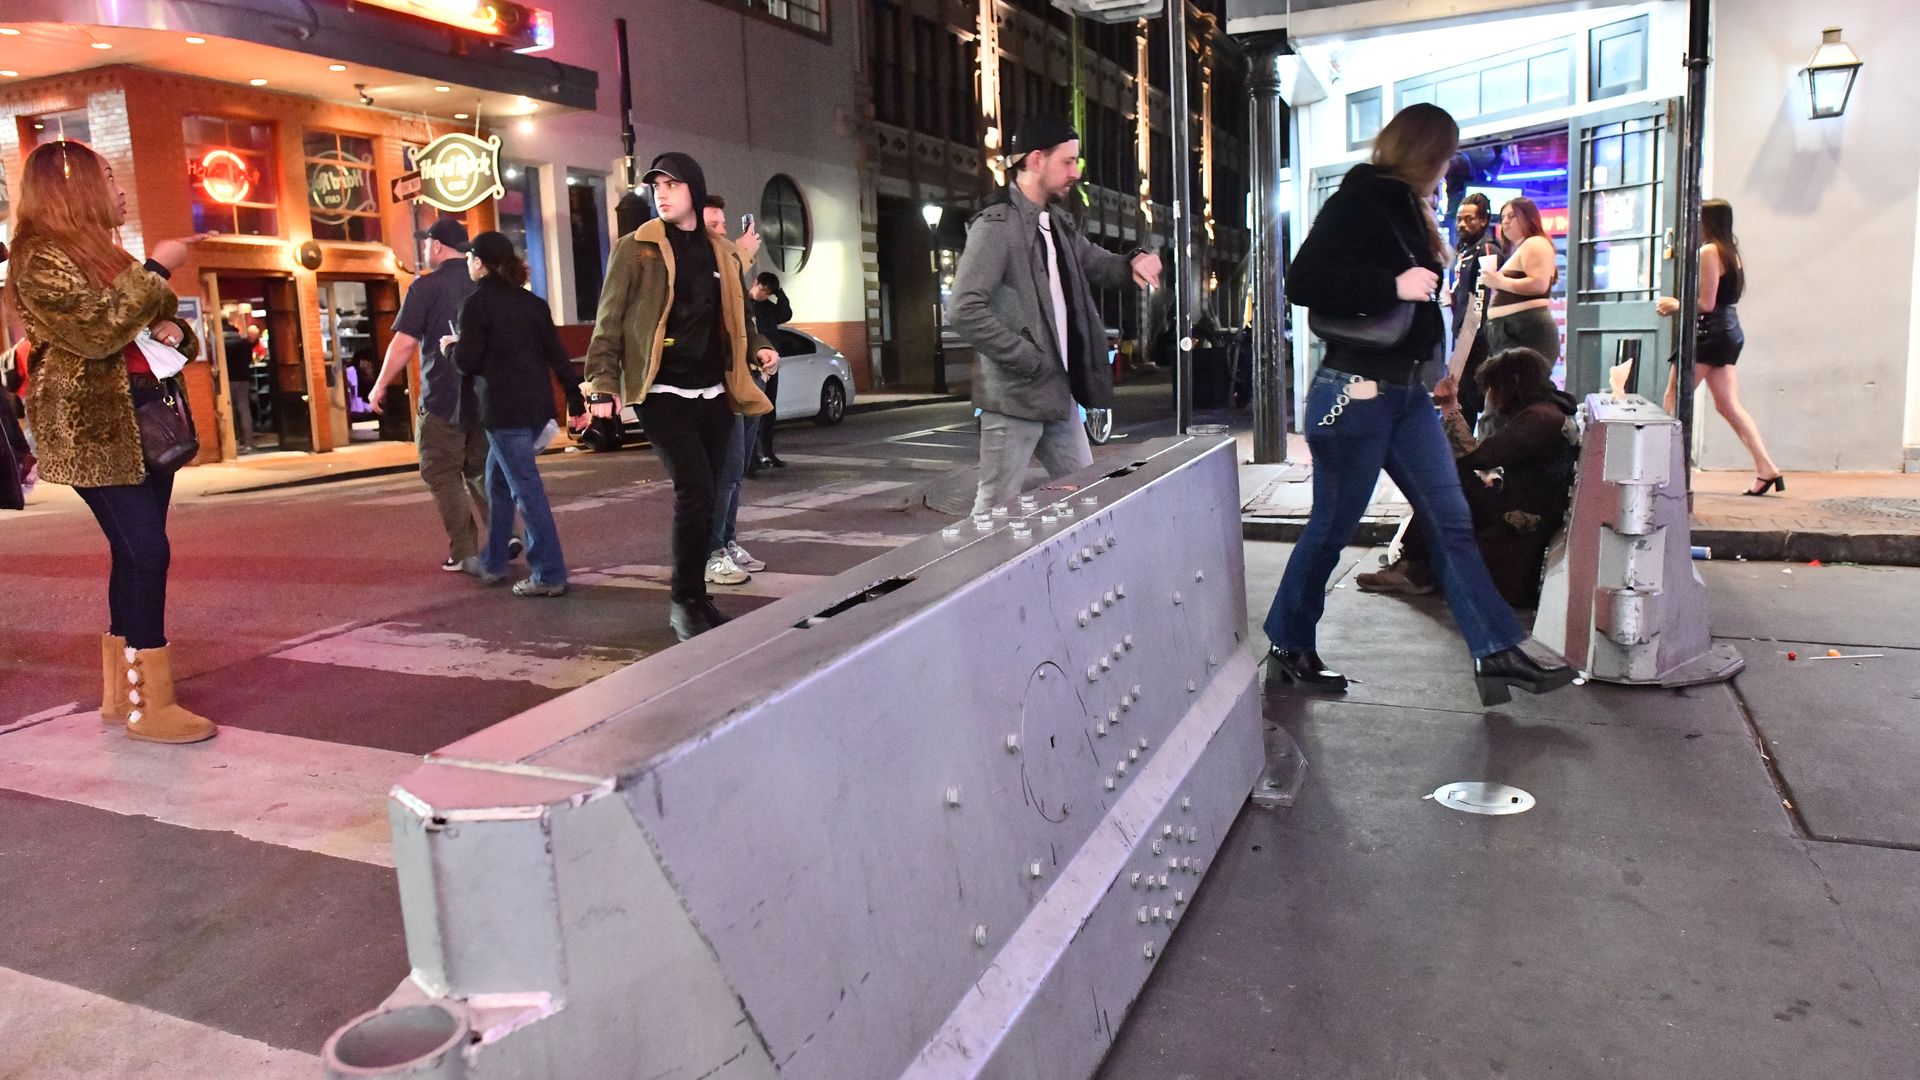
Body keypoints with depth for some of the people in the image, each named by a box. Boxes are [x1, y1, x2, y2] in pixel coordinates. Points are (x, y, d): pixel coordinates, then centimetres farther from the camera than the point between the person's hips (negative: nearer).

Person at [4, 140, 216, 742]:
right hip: (95, 432, -9)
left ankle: (122, 691, 17)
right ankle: (150, 704, -10)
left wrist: (174, 331, 3)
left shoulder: (107, 255, 21)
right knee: (146, 553, -14)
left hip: (144, 424, 9)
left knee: (135, 556, 9)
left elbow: (152, 324, 27)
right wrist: (156, 270, -15)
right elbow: (97, 329, -21)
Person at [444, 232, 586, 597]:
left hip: (504, 410, -7)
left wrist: (449, 347, 12)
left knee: (526, 489, -5)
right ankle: (492, 562, 29)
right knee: (498, 481, 20)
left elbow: (467, 362, -10)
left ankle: (550, 575, -5)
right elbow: (557, 354, 8)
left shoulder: (476, 304, -8)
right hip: (537, 405, 7)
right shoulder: (531, 302, 11)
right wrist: (576, 402, 9)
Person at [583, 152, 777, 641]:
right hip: (664, 394, -5)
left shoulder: (722, 253, 13)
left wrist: (759, 347, 3)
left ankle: (694, 597, 21)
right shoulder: (637, 249, -1)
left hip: (713, 394, 5)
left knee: (705, 496, 8)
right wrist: (603, 385, -11)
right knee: (694, 489, -16)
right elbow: (609, 323, -3)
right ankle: (686, 602, -3)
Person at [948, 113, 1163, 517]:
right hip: (1014, 395, -9)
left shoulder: (1058, 224, 13)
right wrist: (1029, 361, -19)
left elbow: (1099, 265, 26)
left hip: (1058, 391, 9)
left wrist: (1134, 263, 2)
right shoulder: (996, 225, -14)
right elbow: (963, 311, -23)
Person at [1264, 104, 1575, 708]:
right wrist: (1393, 285, -23)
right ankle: (1288, 645, 21)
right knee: (1332, 526, 3)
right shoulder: (1357, 202, -11)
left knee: (1450, 520, 6)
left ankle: (1497, 651, 9)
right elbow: (1303, 282, -24)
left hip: (1406, 389, 9)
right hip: (1354, 390, -9)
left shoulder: (1403, 206, 16)